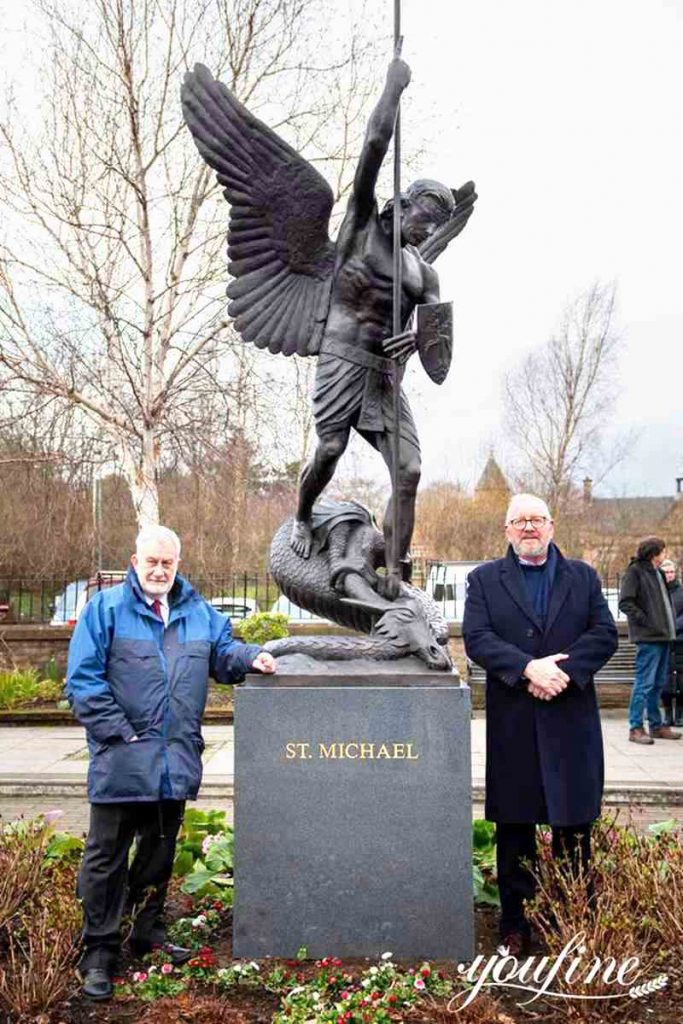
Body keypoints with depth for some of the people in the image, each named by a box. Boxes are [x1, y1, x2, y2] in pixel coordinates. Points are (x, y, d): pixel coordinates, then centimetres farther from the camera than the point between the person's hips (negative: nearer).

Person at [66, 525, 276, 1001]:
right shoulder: (106, 608, -5)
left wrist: (250, 657, -5)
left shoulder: (198, 611, 10)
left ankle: (148, 930, 35)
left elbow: (222, 651, 18)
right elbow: (83, 678, -9)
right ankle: (99, 951, 16)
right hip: (122, 762, -5)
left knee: (160, 850, 18)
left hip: (176, 762, 5)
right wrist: (118, 731, -15)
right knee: (107, 857, 4)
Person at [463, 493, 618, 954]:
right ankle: (516, 926, 18)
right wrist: (528, 668, -20)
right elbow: (477, 638, -7)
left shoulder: (584, 577, 10)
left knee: (575, 827, 7)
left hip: (572, 720, 1)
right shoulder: (485, 580, 5)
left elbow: (605, 634, 0)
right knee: (514, 829, 7)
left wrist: (564, 671, -15)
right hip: (512, 724, -1)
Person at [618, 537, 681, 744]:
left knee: (658, 683, 14)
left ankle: (656, 725, 22)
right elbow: (625, 603, -14)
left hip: (663, 636, 9)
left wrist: (669, 627, 11)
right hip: (648, 637, -9)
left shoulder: (657, 573, 18)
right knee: (644, 683, -7)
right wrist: (646, 621, -16)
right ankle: (635, 728, -2)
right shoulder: (635, 571, -8)